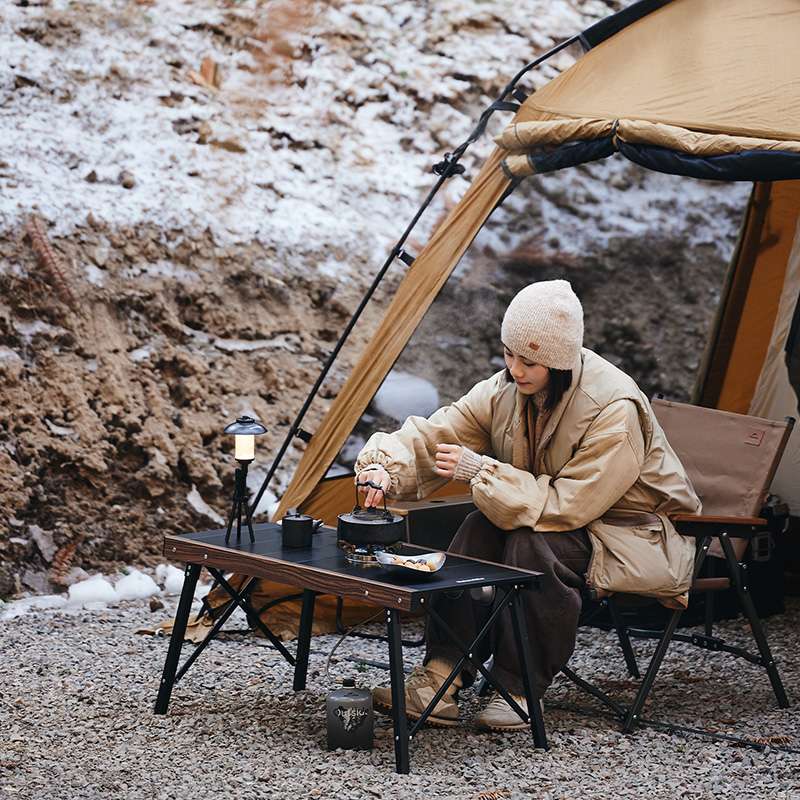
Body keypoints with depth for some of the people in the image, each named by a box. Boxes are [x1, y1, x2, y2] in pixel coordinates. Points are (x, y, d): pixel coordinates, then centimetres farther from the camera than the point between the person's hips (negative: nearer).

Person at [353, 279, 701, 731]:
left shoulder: (614, 410, -29)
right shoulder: (505, 392, -9)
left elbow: (568, 504, -31)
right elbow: (431, 438, -7)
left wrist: (480, 470, -30)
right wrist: (384, 468, -27)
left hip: (631, 536, -6)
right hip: (562, 521, 7)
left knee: (533, 543, -33)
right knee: (479, 530, -22)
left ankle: (521, 692, -22)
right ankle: (440, 680, -24)